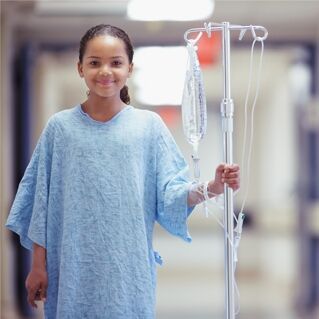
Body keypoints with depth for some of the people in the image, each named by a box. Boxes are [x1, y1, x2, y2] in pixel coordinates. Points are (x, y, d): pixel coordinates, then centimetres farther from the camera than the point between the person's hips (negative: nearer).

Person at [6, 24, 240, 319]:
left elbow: (171, 192, -3)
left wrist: (210, 188, -23)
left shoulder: (149, 125, 1)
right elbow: (42, 200, 4)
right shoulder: (60, 127, 1)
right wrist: (38, 265, 3)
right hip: (74, 267, 0)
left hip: (129, 267, 0)